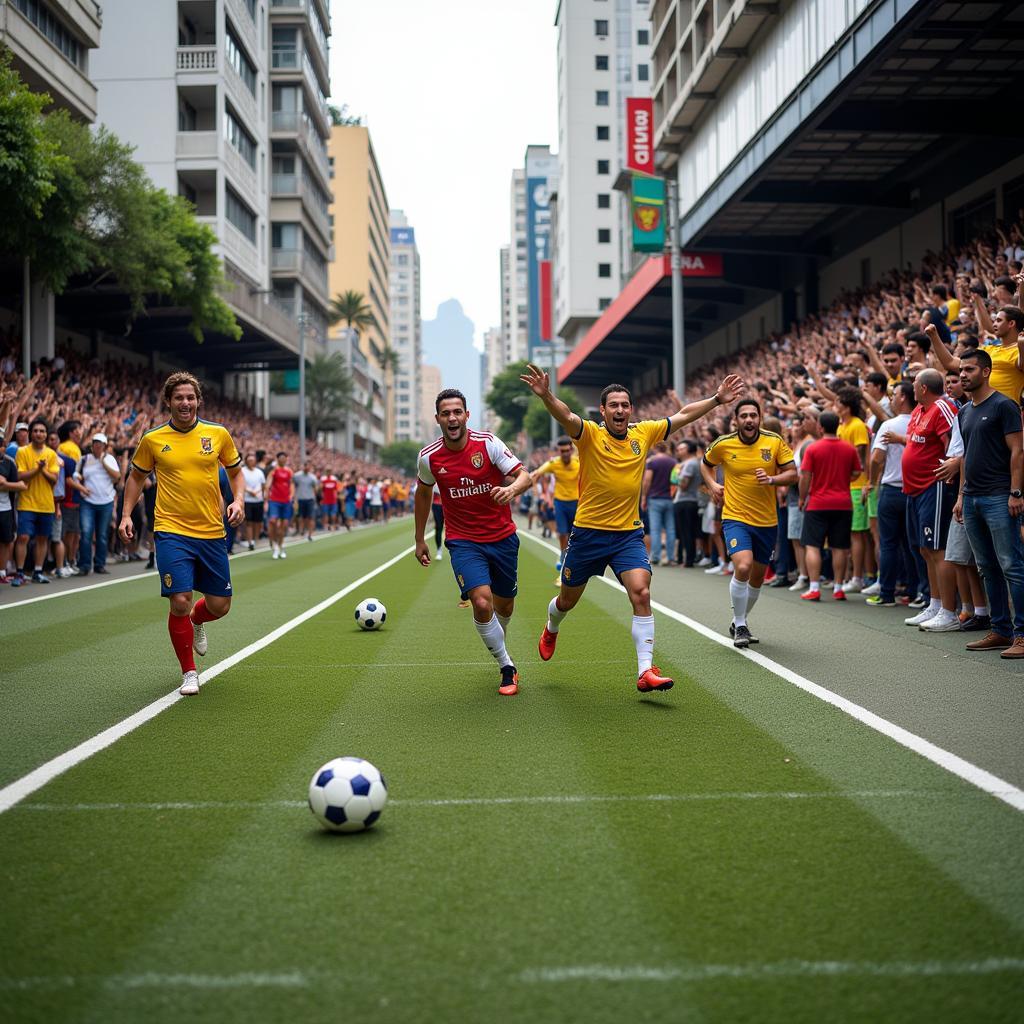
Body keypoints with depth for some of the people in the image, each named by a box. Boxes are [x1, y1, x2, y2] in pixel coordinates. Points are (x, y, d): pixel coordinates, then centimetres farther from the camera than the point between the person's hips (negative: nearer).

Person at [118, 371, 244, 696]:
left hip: (212, 534, 2)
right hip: (172, 532, -2)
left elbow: (236, 472, 14)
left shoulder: (218, 434, 2)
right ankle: (189, 673, 8)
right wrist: (126, 515, 4)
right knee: (180, 601, -12)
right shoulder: (152, 439, 0)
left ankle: (196, 622, 45)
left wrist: (238, 500, -4)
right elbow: (137, 476, 14)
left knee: (219, 605, 6)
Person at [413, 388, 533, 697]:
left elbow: (524, 475, -14)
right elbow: (423, 493, 13)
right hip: (463, 541, -1)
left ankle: (498, 646, 49)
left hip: (503, 538, 1)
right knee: (481, 602, -22)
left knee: (504, 606, 14)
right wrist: (420, 540, 17)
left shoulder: (488, 443, -11)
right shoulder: (429, 457, -6)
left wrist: (511, 489, -38)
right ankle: (507, 668, -4)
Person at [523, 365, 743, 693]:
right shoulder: (590, 434, -12)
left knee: (641, 594, -18)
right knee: (568, 600, 15)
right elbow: (565, 416, -32)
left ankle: (645, 672, -16)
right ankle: (551, 630, 51)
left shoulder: (643, 433, 1)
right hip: (588, 532, -2)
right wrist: (546, 396, -51)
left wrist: (717, 399, 6)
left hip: (629, 534, 2)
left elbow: (683, 415, 11)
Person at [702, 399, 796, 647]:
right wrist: (712, 485, -2)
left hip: (767, 521, 3)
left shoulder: (775, 441, -4)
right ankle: (740, 626, -6)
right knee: (742, 567, -24)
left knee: (757, 577, 14)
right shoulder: (723, 444, -5)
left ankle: (739, 622, 38)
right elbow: (706, 464, 15)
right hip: (735, 517, -3)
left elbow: (792, 473, -2)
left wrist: (771, 479, -20)